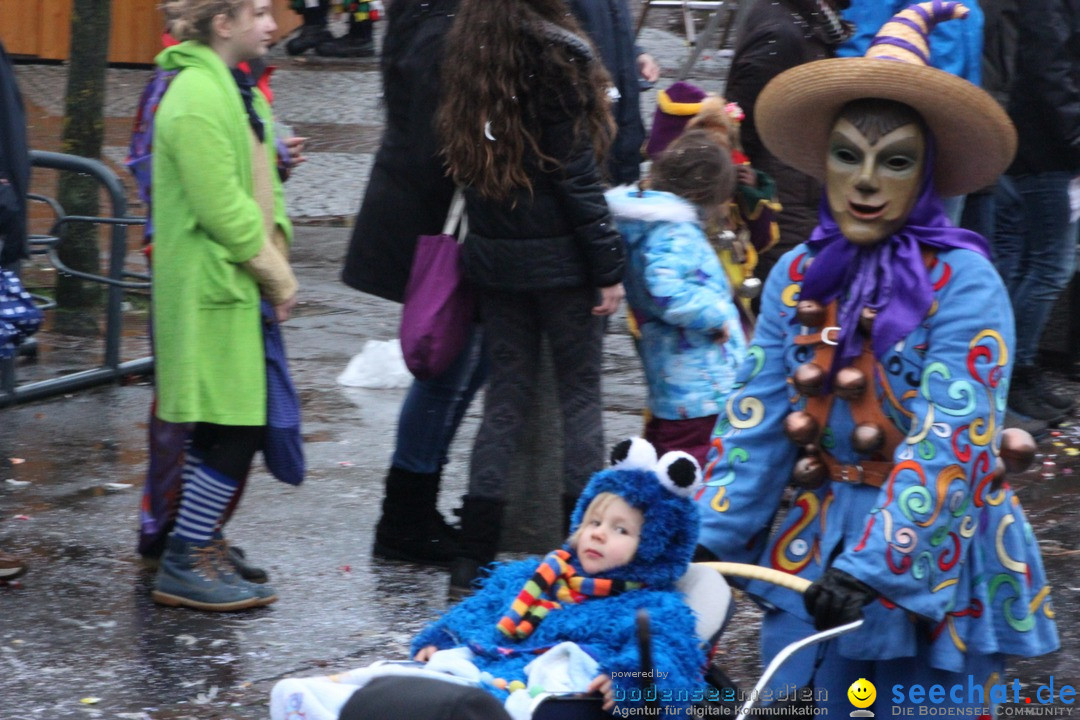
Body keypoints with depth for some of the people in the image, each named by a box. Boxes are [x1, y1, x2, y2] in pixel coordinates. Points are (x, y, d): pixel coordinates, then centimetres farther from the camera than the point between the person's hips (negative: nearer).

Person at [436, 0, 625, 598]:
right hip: (560, 257, -5)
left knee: (505, 393, 10)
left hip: (493, 257, 5)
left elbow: (460, 159, 9)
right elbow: (577, 173, -15)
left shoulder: (467, 51, 4)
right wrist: (607, 266, -9)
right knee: (579, 392, 6)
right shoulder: (556, 54, -15)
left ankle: (473, 558, 7)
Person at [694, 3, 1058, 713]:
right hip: (823, 542, 5)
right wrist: (711, 534, -7)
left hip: (934, 552, -5)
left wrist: (874, 570, -30)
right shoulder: (799, 275, 1)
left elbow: (950, 444, -23)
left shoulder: (963, 283, -16)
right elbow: (755, 420, 3)